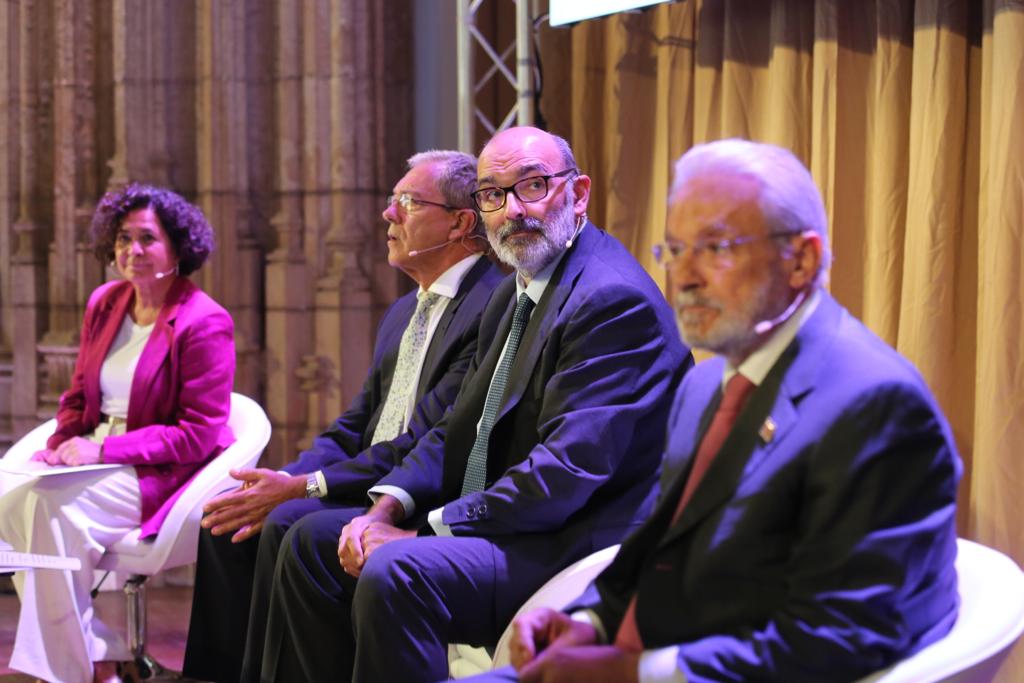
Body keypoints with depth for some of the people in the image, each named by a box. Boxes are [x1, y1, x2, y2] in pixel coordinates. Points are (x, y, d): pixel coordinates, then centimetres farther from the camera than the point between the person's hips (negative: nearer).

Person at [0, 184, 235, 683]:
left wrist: (105, 449, -19)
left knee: (53, 509, -29)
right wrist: (60, 446, -2)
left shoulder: (204, 323, -10)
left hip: (163, 474, -7)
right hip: (97, 458, 7)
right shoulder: (103, 305, 13)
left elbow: (198, 435, -14)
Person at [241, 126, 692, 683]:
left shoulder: (615, 298, -18)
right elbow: (461, 425, 17)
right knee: (311, 543, 8)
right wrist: (388, 506, -2)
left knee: (395, 573, -31)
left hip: (573, 542, -10)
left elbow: (568, 468, -25)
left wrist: (428, 531, -20)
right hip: (500, 520, 10)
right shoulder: (516, 292, 16)